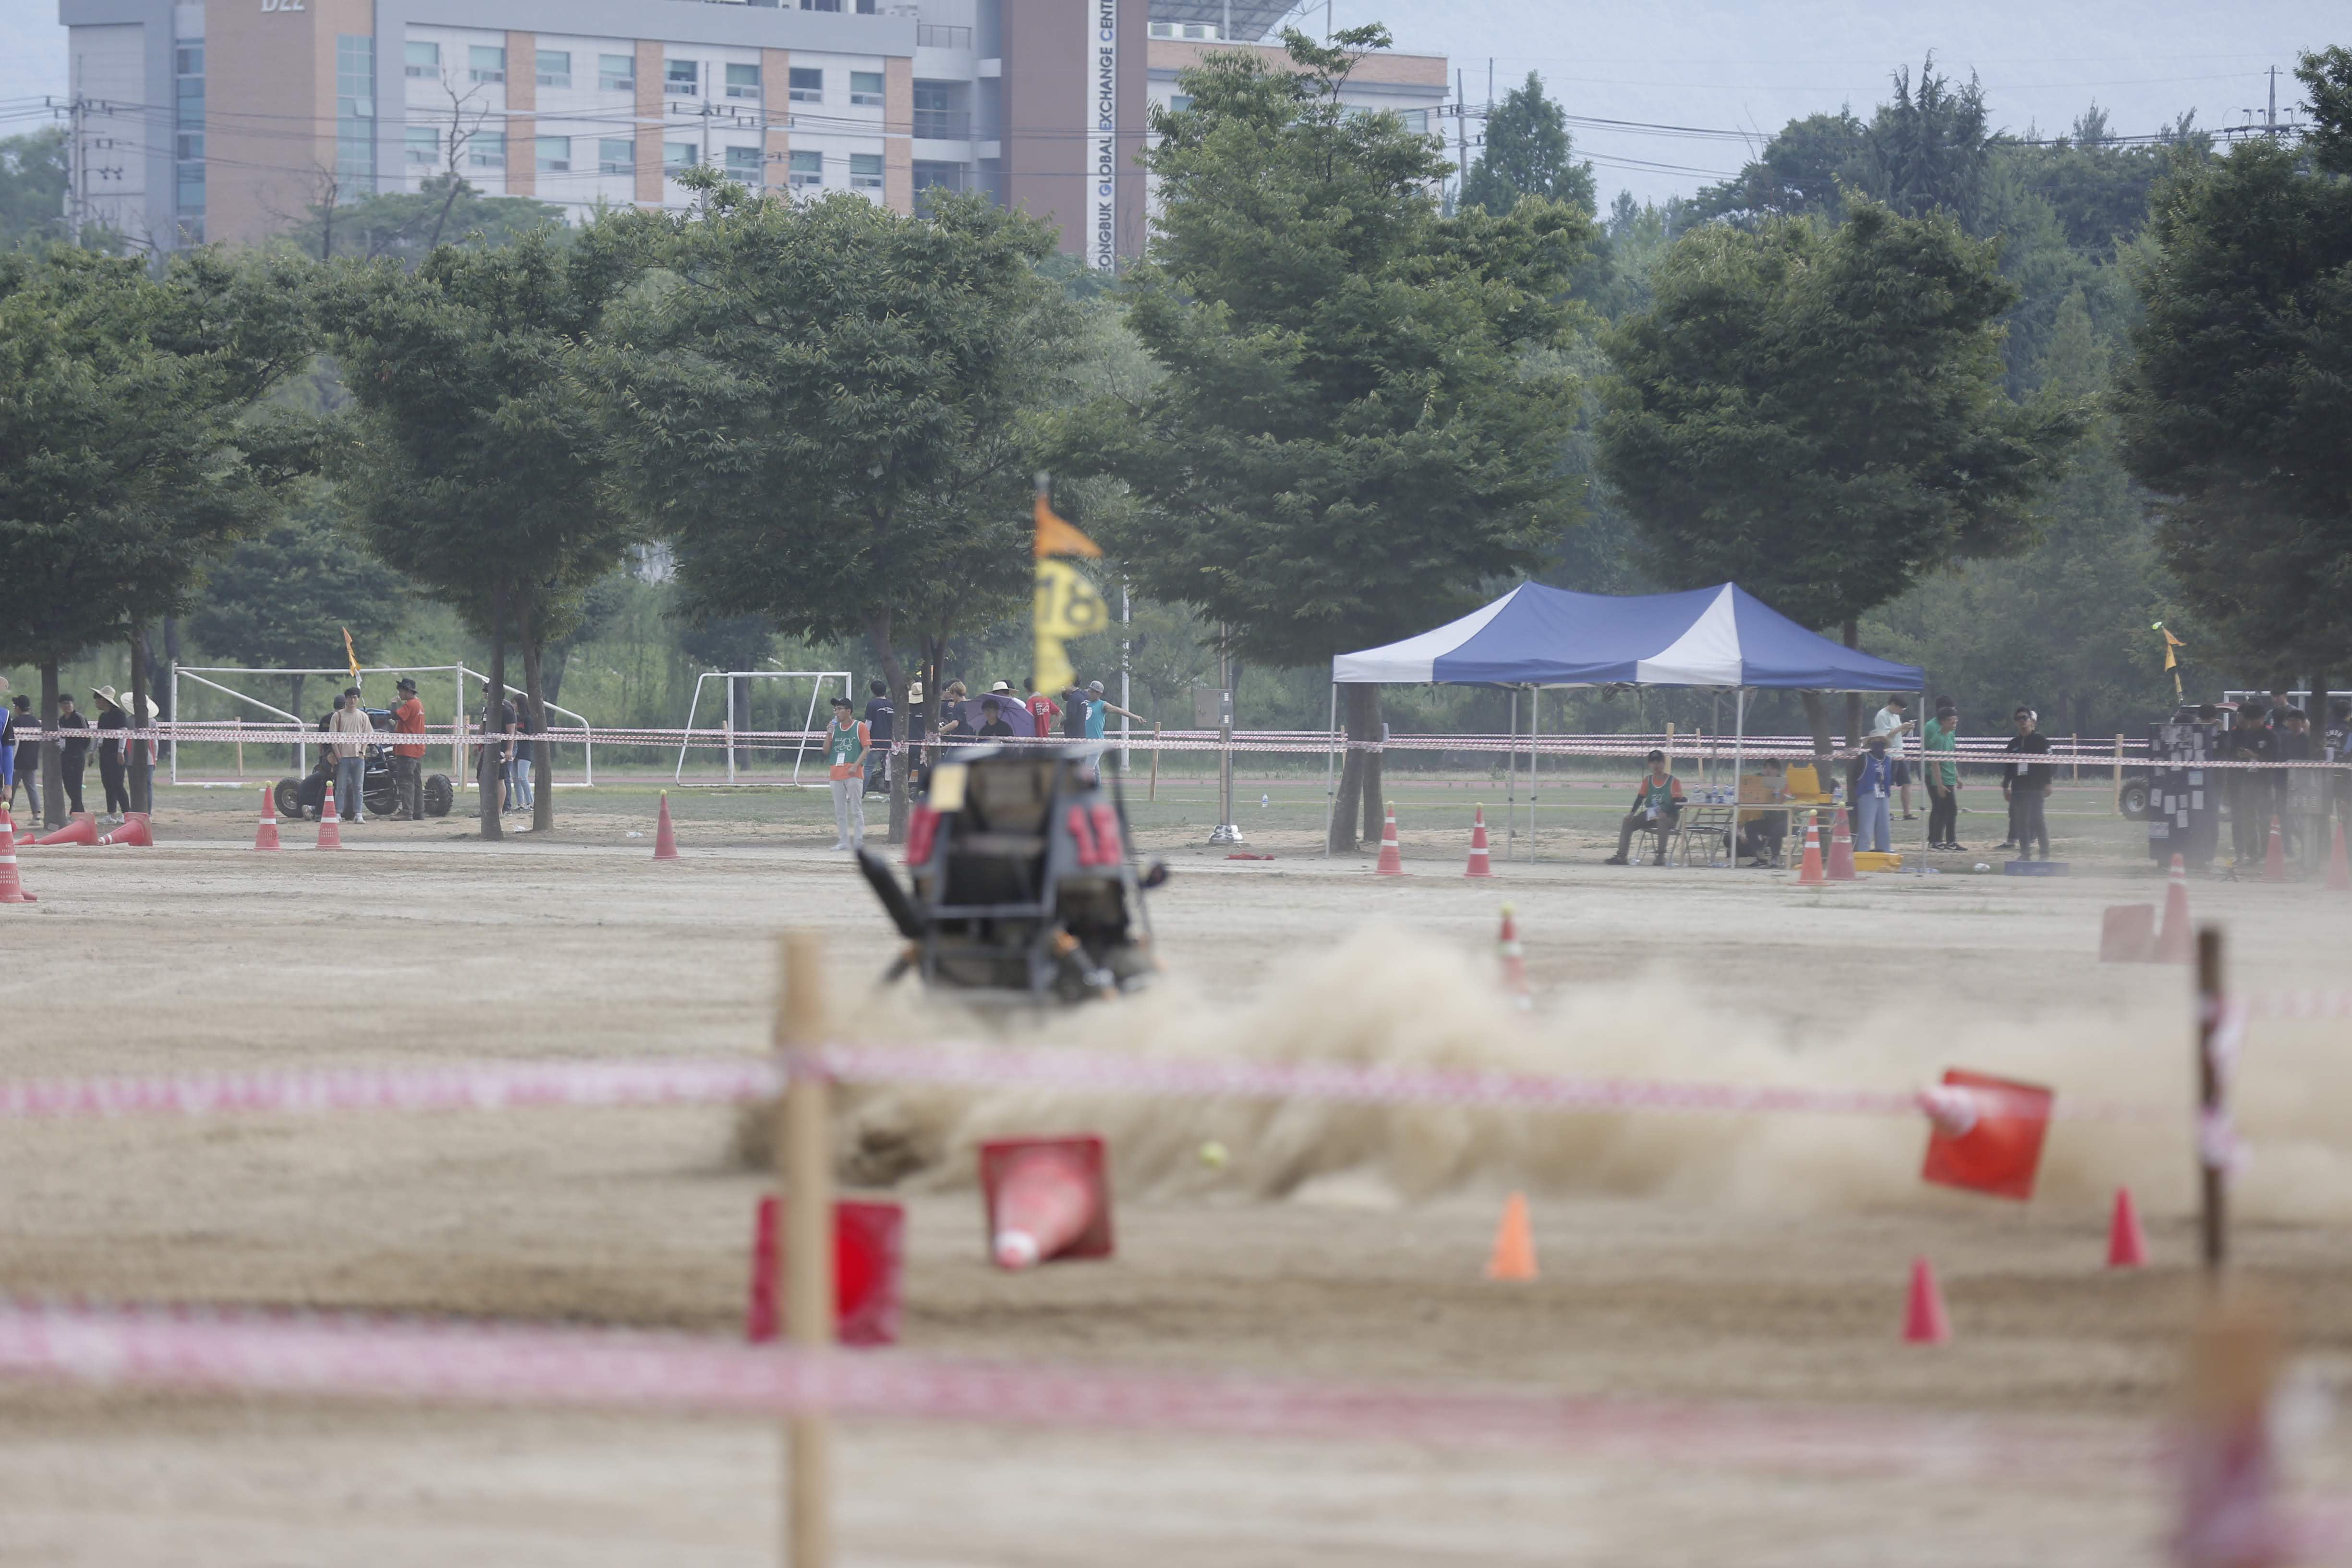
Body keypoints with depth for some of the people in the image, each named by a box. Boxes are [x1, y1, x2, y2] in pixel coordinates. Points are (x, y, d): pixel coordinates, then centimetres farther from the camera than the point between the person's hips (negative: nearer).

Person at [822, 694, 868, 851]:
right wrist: (829, 734, 1)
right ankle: (843, 842, 10)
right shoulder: (835, 728, 17)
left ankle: (859, 842, -7)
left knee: (856, 810, -7)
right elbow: (826, 751, 15)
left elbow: (866, 749, -4)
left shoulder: (859, 726, 1)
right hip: (837, 773, 6)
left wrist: (856, 766, -15)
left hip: (854, 773, -6)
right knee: (839, 812, 6)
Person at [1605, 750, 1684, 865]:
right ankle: (1621, 857, -14)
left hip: (1669, 816, -6)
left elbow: (1678, 804, -13)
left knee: (1662, 821, -41)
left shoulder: (1673, 782, -6)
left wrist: (1665, 813, -30)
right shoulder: (1648, 780, 9)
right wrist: (1632, 813, -13)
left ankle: (1661, 857, -38)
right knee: (1627, 822, -10)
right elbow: (1640, 798, 5)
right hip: (1650, 815, 6)